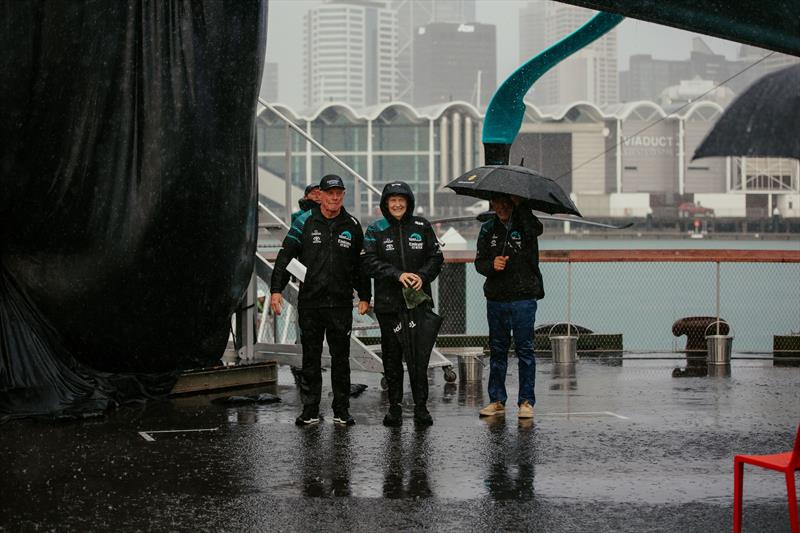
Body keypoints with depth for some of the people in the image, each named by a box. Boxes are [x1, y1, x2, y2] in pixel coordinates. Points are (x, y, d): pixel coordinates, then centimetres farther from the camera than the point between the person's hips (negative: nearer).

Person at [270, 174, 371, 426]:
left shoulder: (352, 226, 8)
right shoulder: (305, 222, 2)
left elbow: (360, 264, 16)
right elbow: (285, 256, 1)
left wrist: (365, 296, 13)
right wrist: (276, 289, -7)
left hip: (341, 303, 1)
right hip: (309, 302, -1)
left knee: (341, 358, 4)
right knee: (310, 358, 4)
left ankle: (341, 410, 12)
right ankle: (310, 410, 10)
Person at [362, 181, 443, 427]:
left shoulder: (422, 226, 7)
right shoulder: (376, 230, 4)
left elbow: (436, 257, 7)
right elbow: (370, 262, -6)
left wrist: (423, 275, -11)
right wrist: (398, 275, -18)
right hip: (388, 303, 0)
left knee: (420, 355, -2)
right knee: (392, 356, 5)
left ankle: (421, 407, 5)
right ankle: (394, 406, 13)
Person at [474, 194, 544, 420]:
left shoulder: (525, 225, 0)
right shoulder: (488, 230, 10)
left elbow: (536, 229, -24)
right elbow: (479, 262, 8)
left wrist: (520, 206, -25)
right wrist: (492, 265, -12)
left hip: (523, 298, -3)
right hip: (496, 299, 3)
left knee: (525, 350, -1)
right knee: (497, 351, 9)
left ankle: (526, 401, 5)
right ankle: (497, 400, 16)